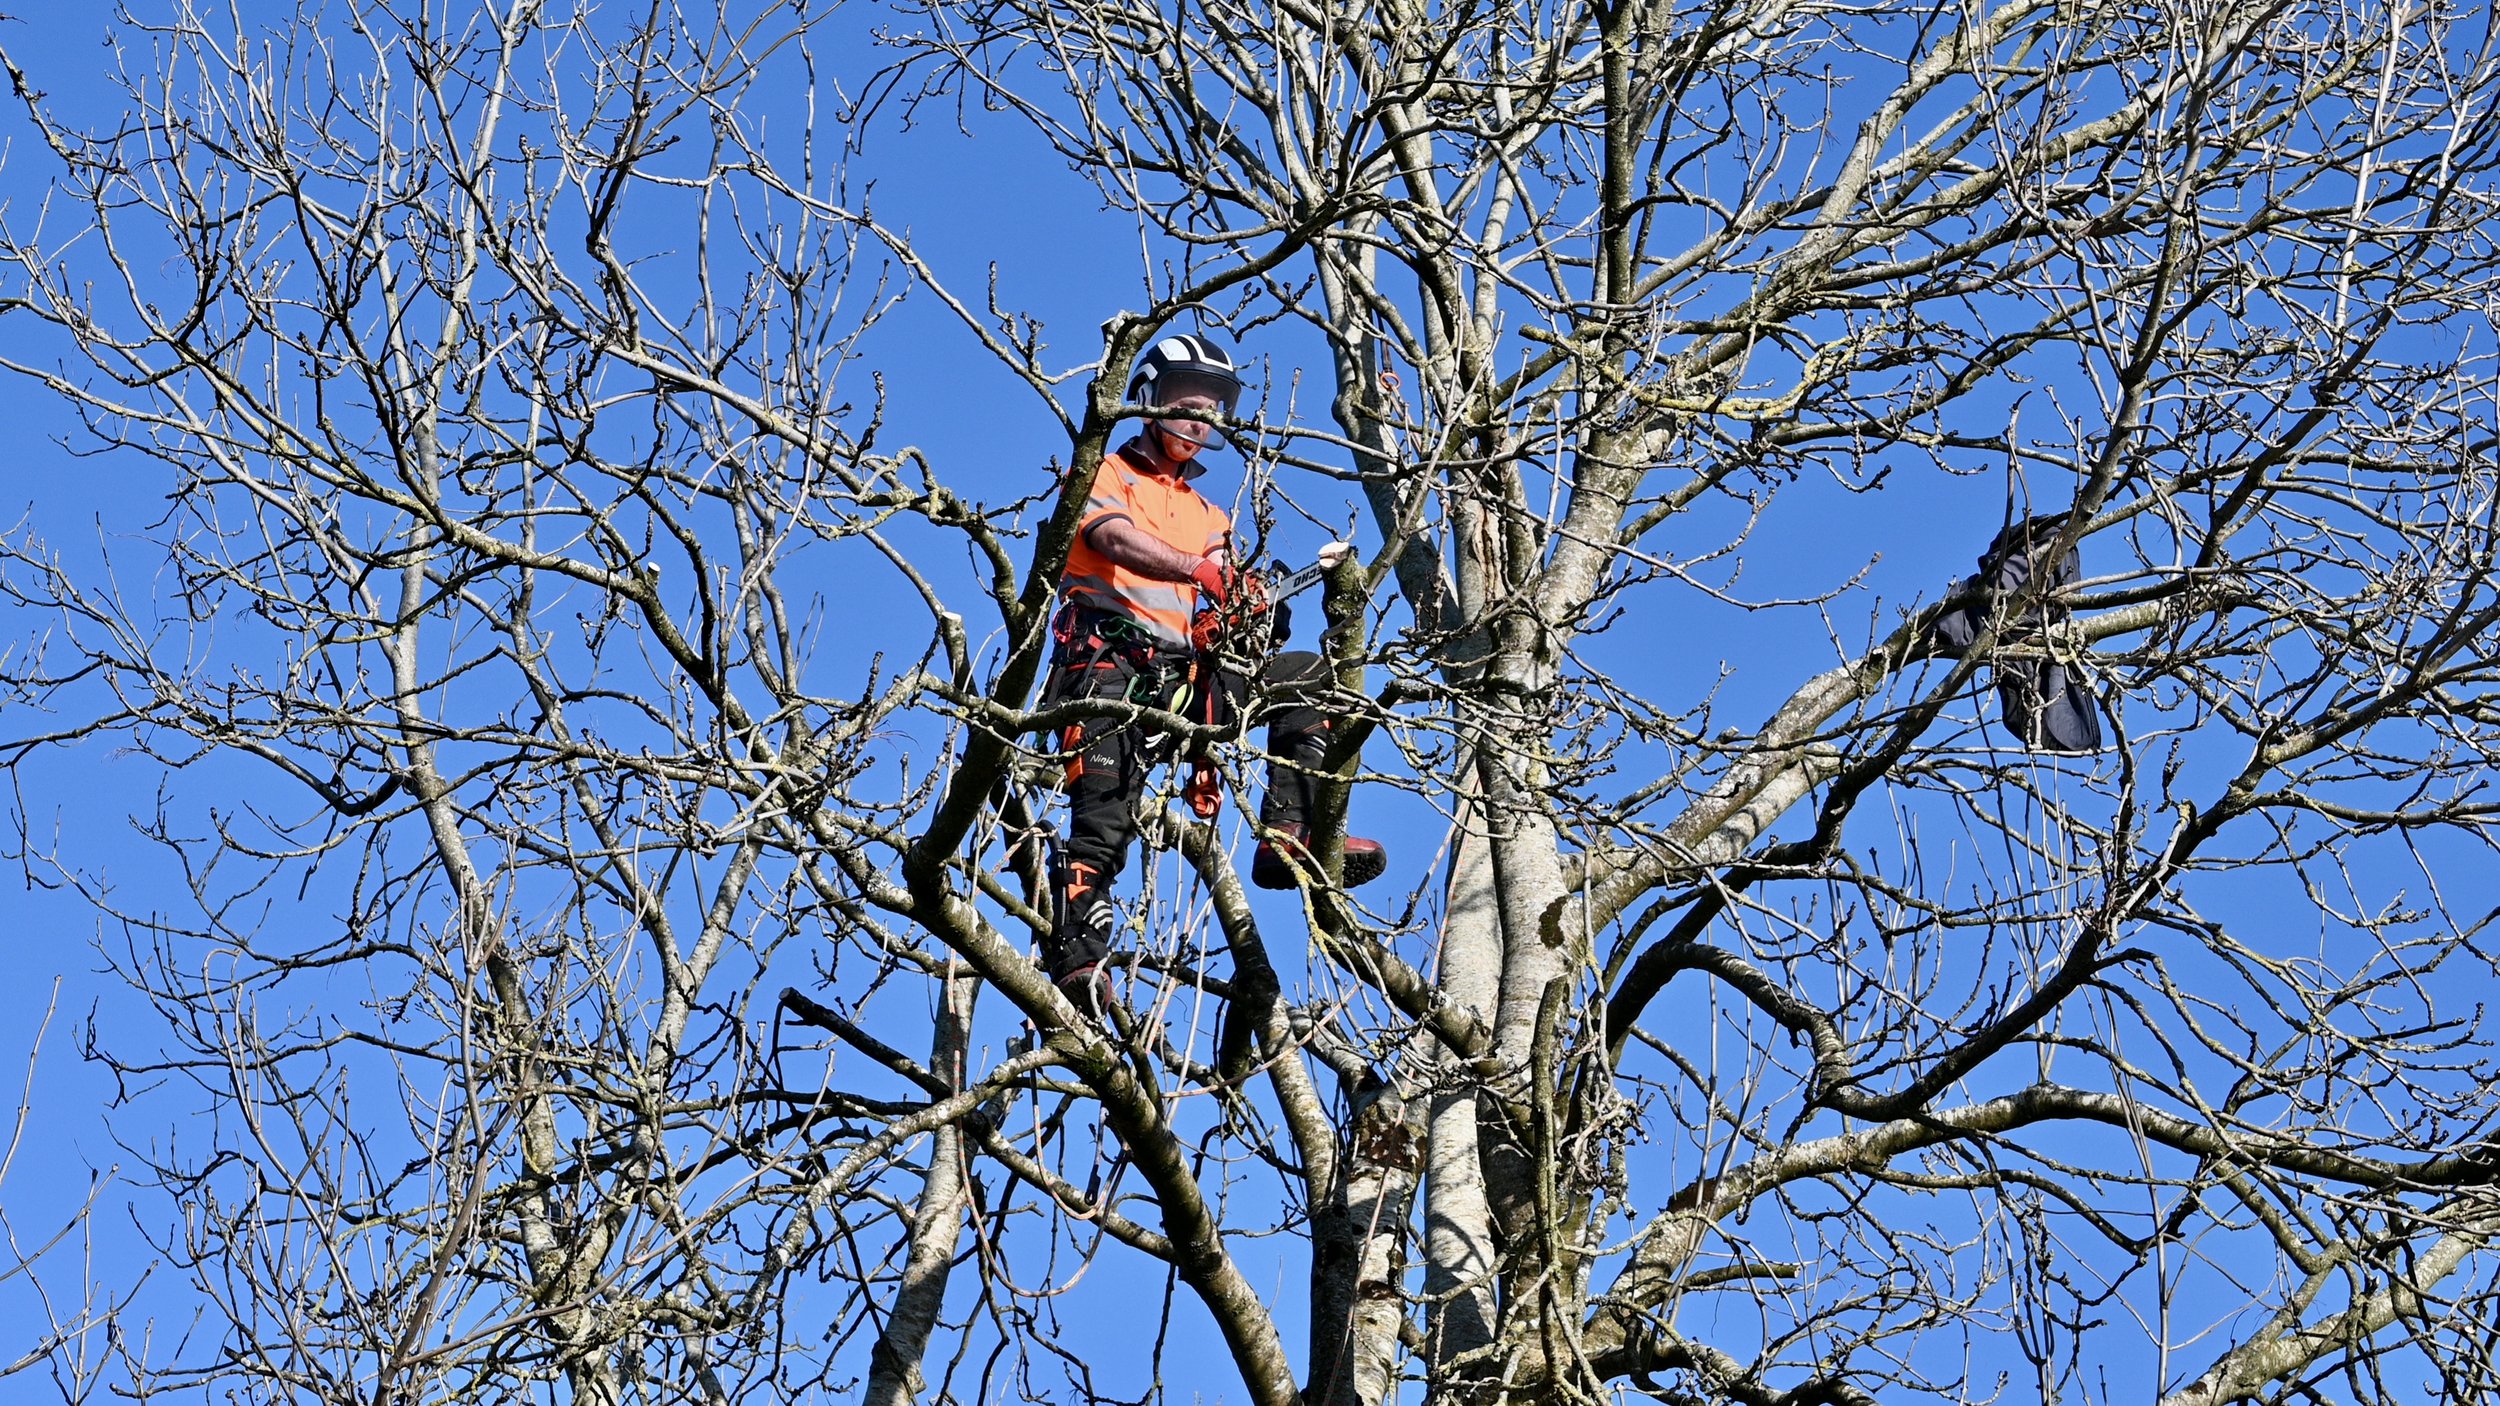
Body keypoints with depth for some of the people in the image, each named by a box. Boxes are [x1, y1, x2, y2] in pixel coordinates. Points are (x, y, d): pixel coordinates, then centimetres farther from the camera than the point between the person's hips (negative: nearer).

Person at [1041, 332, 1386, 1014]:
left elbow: (1224, 611, 18)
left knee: (1307, 678, -9)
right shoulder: (1106, 474, 11)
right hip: (1108, 658, -6)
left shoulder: (1209, 517, 28)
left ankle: (1290, 836, -21)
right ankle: (1075, 963, -24)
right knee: (1103, 823, -19)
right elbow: (1115, 538, -13)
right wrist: (1197, 570, -31)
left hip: (1180, 673, 6)